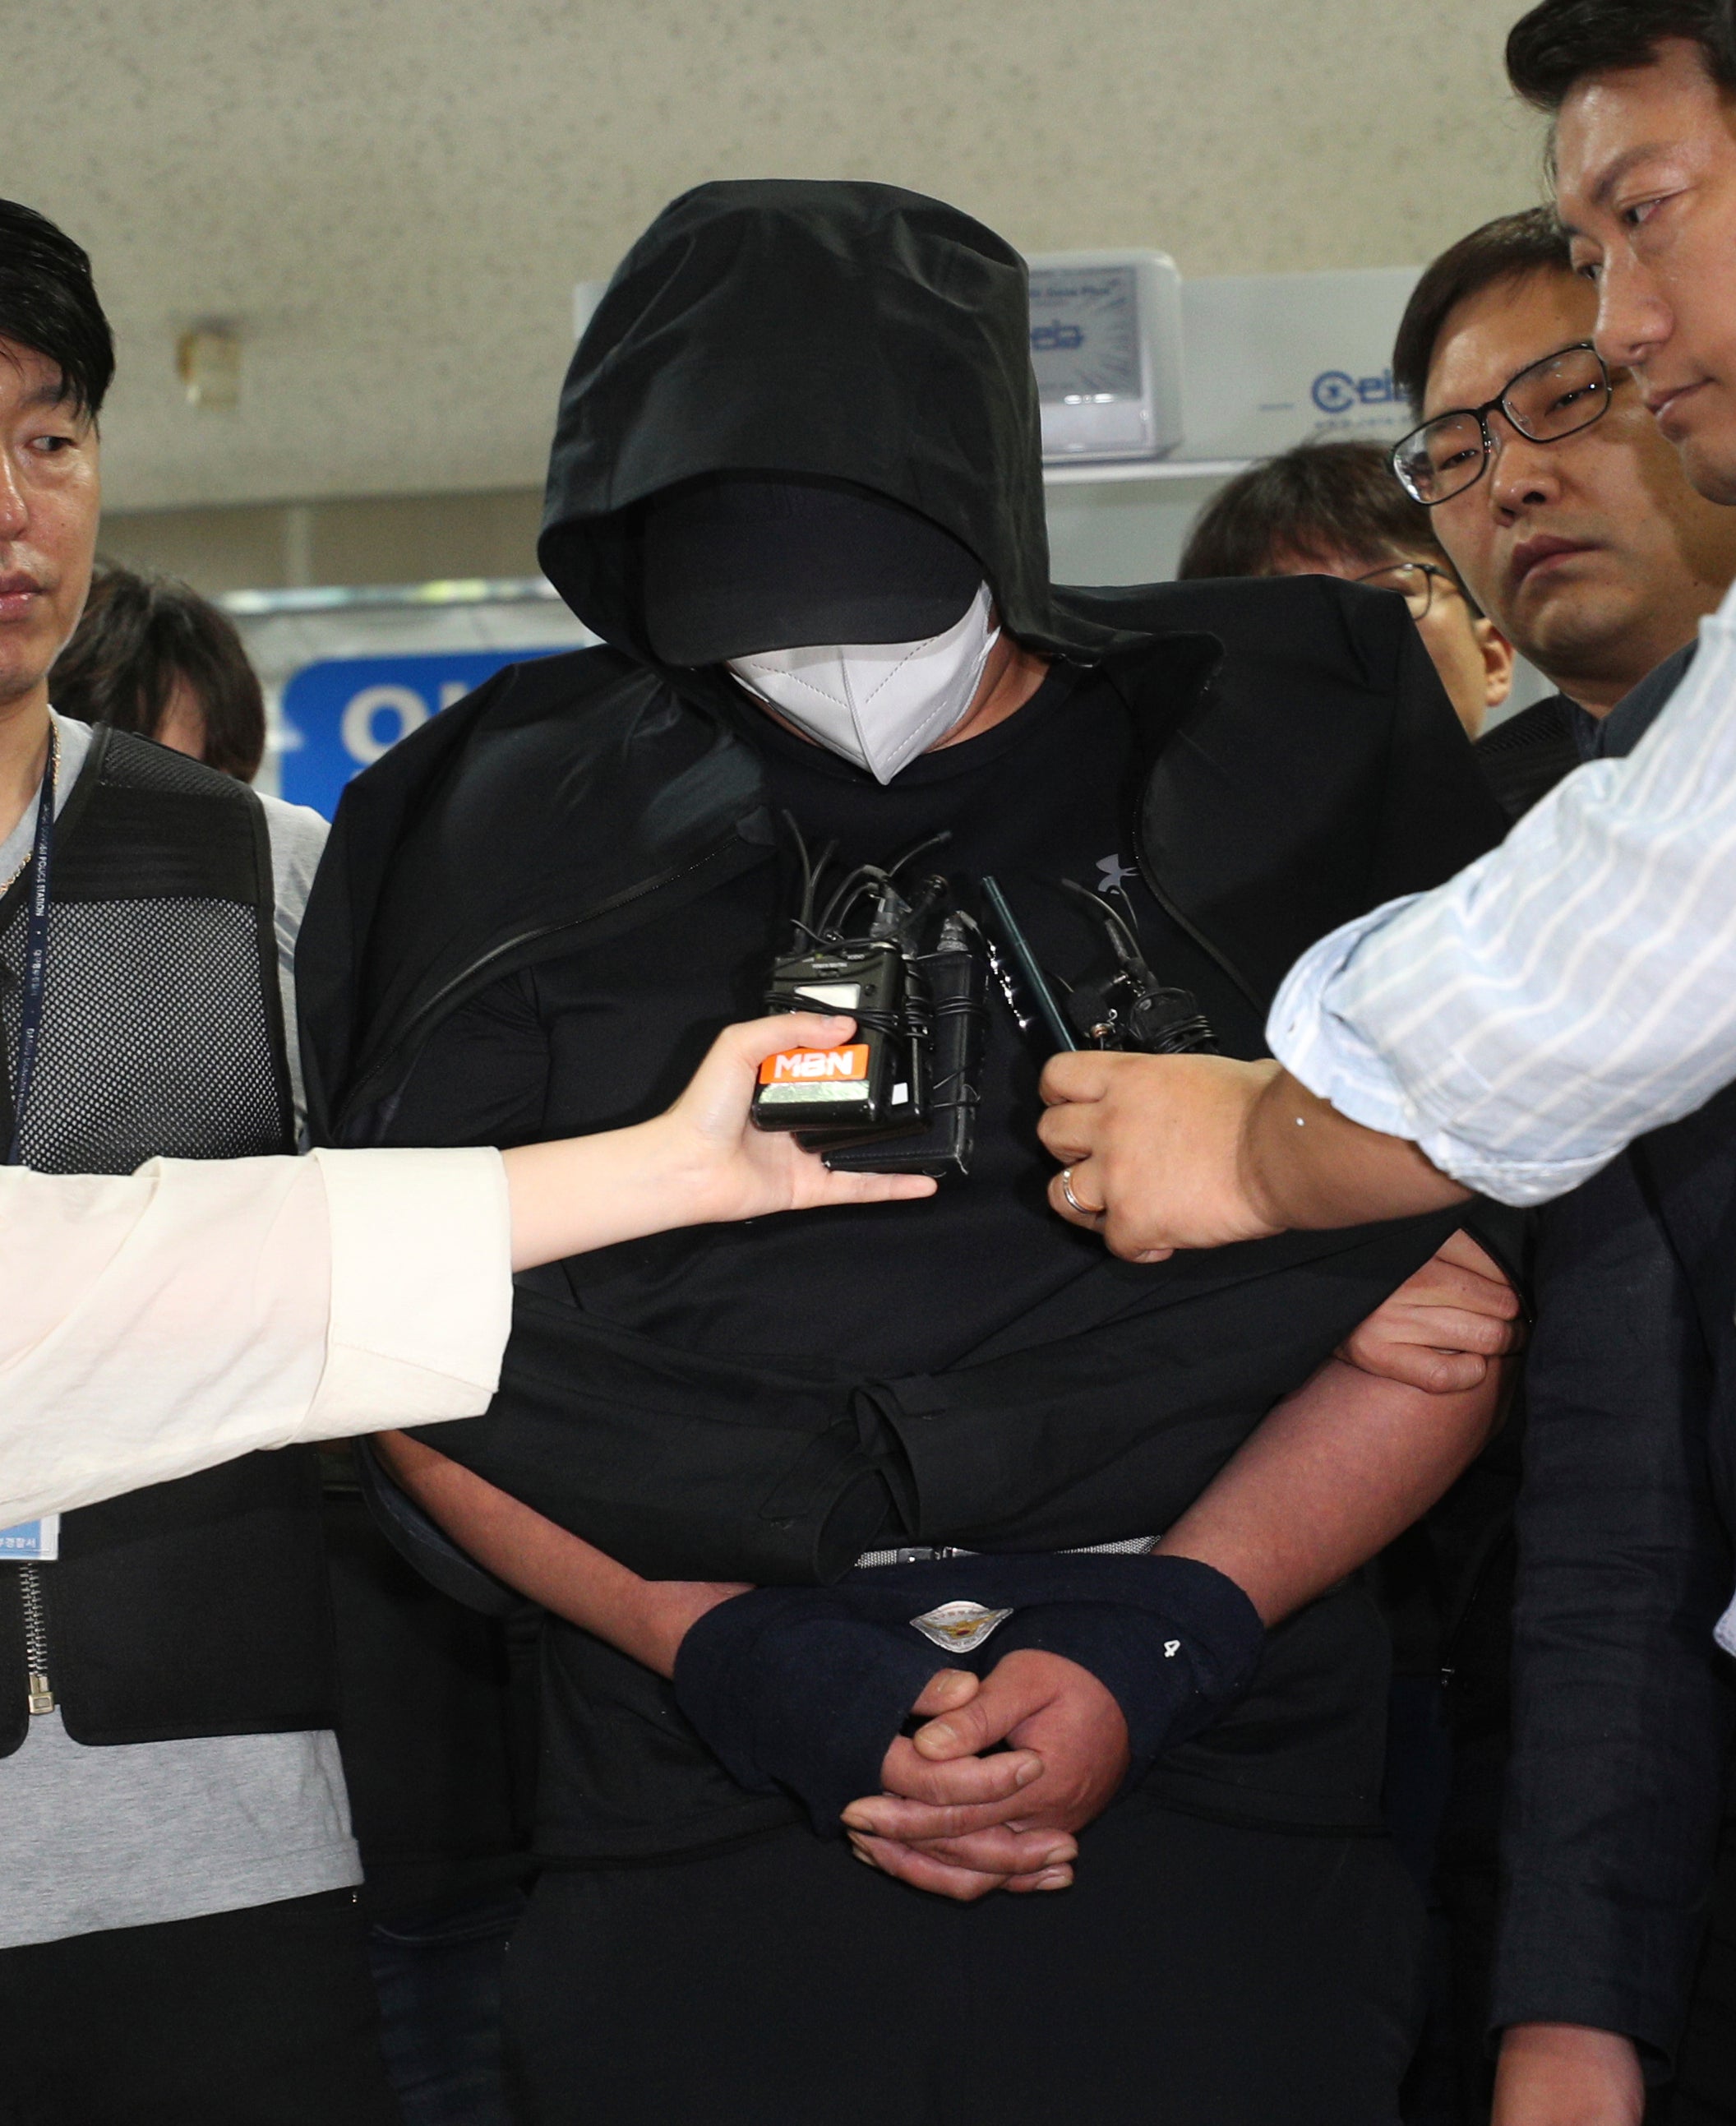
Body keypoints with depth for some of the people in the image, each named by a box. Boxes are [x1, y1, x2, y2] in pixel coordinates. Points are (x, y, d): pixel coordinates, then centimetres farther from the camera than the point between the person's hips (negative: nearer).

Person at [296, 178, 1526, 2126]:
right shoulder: (519, 831, 5)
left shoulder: (1291, 743, 2)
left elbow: (1460, 1285, 0)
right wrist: (729, 1653, -9)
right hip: (694, 1859, 1)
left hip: (1217, 1835, -1)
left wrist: (1163, 1639, -12)